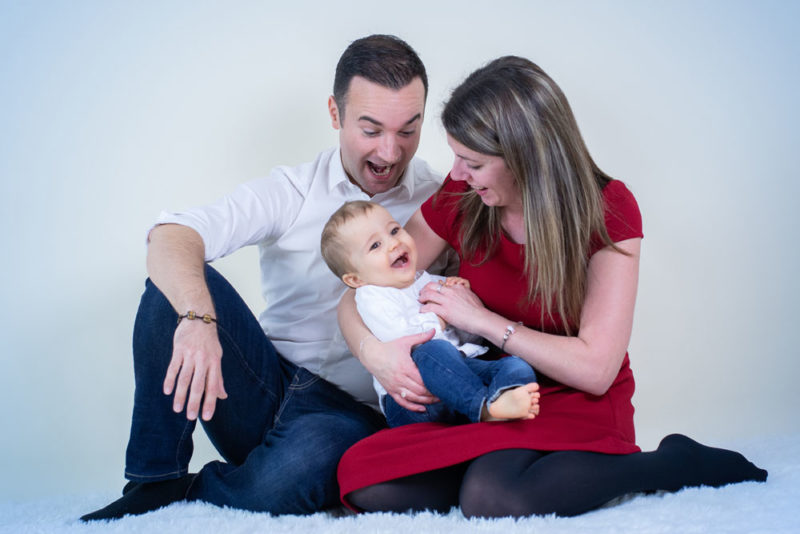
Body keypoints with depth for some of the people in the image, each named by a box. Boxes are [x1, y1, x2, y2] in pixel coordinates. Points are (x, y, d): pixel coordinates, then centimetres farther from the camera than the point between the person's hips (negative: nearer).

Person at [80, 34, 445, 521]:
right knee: (179, 283, -22)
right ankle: (155, 480, -13)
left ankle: (181, 495, -5)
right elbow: (170, 239, -16)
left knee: (289, 477, -37)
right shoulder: (291, 191, 0)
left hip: (351, 411, -2)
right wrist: (198, 318, -38)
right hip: (264, 386, 2)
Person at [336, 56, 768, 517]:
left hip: (577, 406, -3)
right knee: (364, 482, -22)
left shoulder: (608, 208, -12)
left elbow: (595, 368, -17)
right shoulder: (460, 198, -3)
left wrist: (483, 319, -17)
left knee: (493, 500, -35)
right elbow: (360, 292, 2)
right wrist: (373, 351, -21)